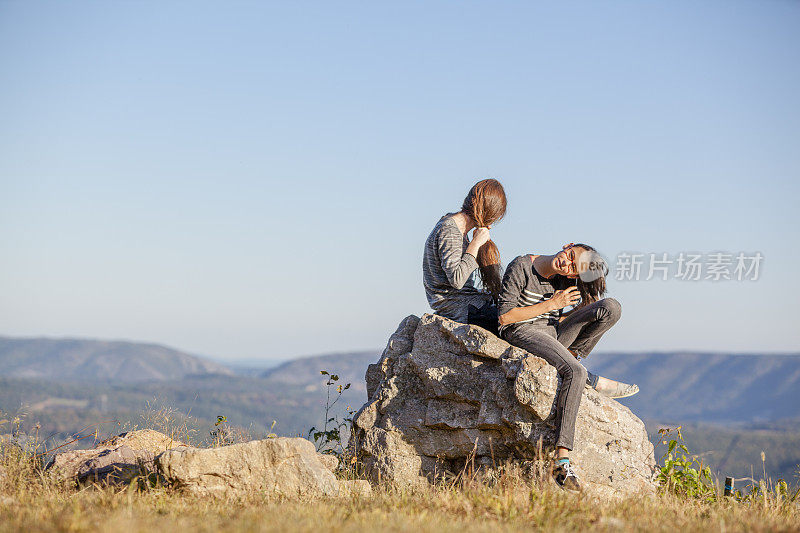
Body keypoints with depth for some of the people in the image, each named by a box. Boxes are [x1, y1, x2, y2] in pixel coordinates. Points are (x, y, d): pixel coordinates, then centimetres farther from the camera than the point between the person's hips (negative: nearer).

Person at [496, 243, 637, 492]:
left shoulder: (565, 280, 5)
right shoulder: (521, 267, -11)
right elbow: (504, 316, -14)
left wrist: (583, 310, -3)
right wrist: (551, 304, -14)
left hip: (554, 333, 6)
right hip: (522, 333, -6)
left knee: (611, 307, -12)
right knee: (575, 372, -35)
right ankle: (561, 461, -37)